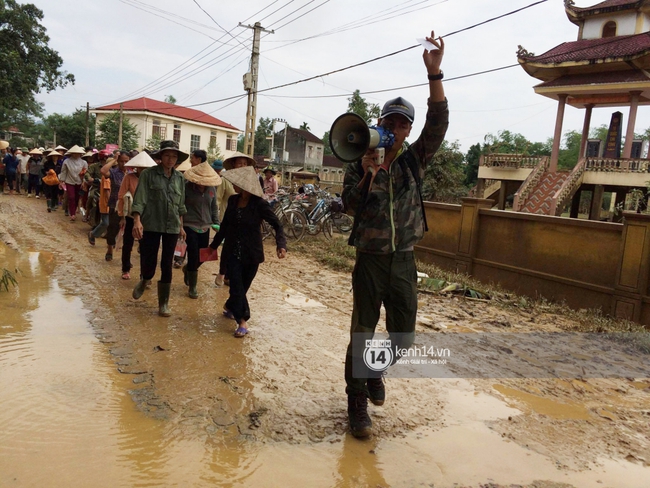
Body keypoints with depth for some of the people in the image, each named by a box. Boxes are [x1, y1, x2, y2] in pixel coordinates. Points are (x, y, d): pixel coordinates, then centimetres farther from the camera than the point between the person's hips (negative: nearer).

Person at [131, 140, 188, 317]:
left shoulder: (179, 178, 8)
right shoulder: (148, 174, -4)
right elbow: (139, 199, -11)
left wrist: (181, 226, 17)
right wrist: (137, 221, -24)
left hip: (172, 228, 3)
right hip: (151, 226, -3)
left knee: (167, 266, 6)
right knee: (148, 264, -1)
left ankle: (164, 303, 19)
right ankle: (144, 281, 37)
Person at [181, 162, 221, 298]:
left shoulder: (212, 188, 2)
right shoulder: (187, 187, -11)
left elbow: (214, 207, 14)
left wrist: (216, 223, 8)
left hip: (205, 227, 5)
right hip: (190, 226, -5)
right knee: (193, 257, -3)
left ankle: (187, 269, 44)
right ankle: (192, 287, 13)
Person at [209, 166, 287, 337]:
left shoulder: (259, 203, -13)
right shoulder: (233, 200, 1)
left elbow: (277, 225, -12)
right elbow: (225, 225, 14)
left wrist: (281, 245, -28)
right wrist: (214, 245, 21)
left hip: (251, 254, -2)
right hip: (232, 252, 3)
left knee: (243, 286, 10)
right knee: (236, 286, -7)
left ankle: (229, 307, 37)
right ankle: (243, 321, 1)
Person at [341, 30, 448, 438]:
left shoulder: (414, 161, 5)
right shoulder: (360, 166, 1)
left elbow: (439, 125, -8)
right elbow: (350, 205, -11)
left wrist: (435, 73, -18)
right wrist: (368, 175, -26)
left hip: (404, 263, 3)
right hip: (370, 263, -2)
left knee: (403, 336, 9)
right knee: (362, 335, 3)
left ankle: (375, 372, 40)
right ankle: (357, 403, 18)